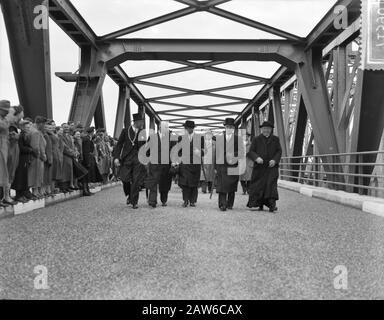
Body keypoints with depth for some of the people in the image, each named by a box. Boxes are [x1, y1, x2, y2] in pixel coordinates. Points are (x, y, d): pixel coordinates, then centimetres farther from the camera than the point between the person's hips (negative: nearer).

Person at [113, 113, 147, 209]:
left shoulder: (142, 132, 7)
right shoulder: (126, 131, 3)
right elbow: (119, 144, 3)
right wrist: (116, 157, -4)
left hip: (138, 159, 0)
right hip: (127, 159, 0)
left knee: (136, 181, -4)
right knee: (125, 179, 0)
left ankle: (134, 202, 4)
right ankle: (129, 196, 29)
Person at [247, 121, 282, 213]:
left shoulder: (275, 139, 12)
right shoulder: (256, 140, 9)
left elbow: (279, 151, 7)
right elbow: (250, 152, 2)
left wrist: (274, 160, -12)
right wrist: (256, 158, -18)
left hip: (271, 167, 0)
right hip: (259, 167, 1)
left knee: (271, 184, -14)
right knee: (259, 186, 2)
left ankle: (272, 205, -21)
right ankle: (260, 205, 16)